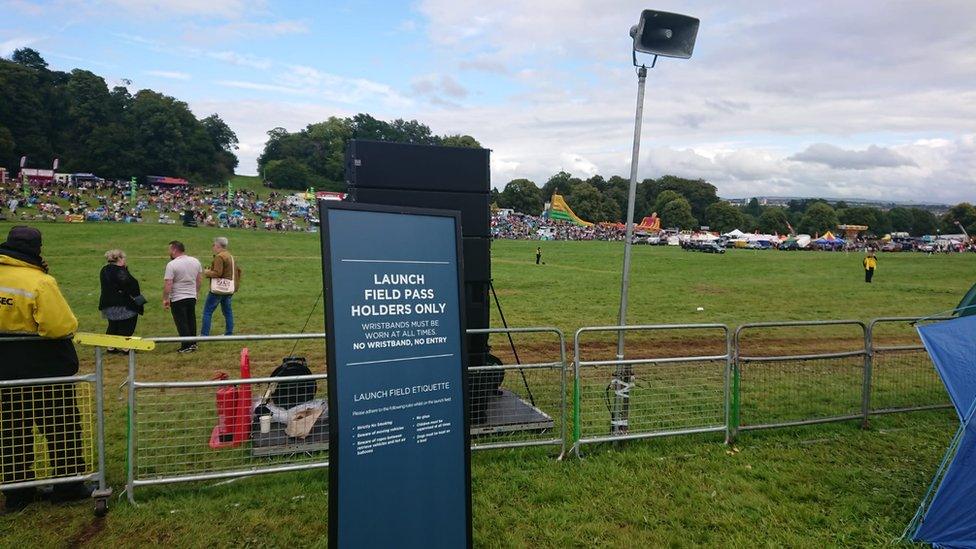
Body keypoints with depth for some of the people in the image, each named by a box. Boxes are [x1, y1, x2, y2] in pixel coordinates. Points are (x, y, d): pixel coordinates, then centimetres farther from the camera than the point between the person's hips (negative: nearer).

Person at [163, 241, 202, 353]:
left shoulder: (172, 265, -16)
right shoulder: (195, 261, 3)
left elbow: (168, 285, -18)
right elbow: (200, 279, 12)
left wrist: (165, 299, -8)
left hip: (177, 299, -6)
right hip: (192, 297, 6)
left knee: (182, 323, 2)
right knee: (191, 321, 16)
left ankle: (187, 346, 3)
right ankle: (193, 343, 22)